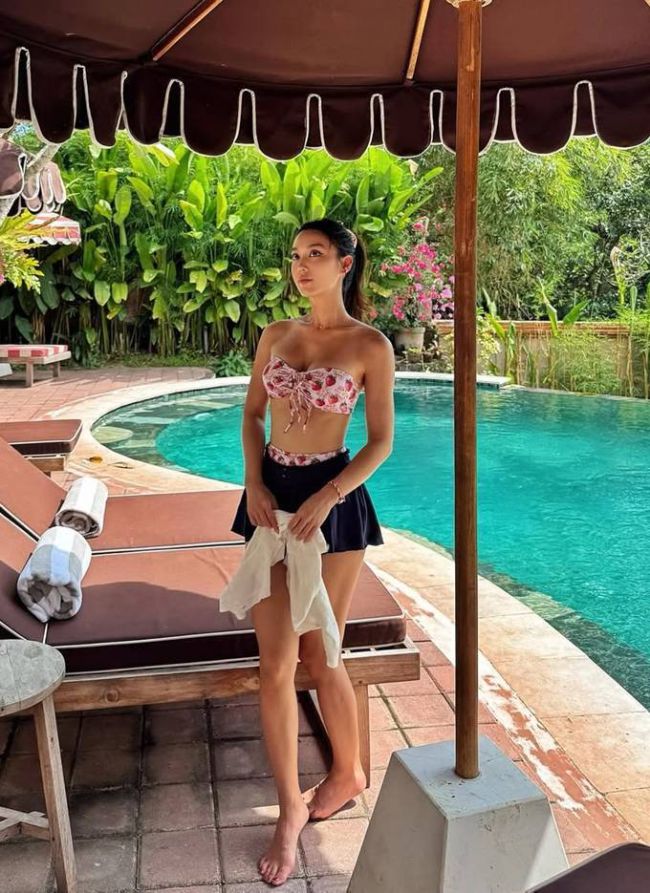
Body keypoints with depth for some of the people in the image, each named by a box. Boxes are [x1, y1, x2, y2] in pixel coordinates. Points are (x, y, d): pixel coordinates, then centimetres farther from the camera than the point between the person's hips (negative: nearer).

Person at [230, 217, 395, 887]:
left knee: (318, 656, 6)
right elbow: (252, 414, 12)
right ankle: (290, 808, 19)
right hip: (270, 494, 4)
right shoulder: (275, 335, 8)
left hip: (332, 498, -4)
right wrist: (254, 484, -4)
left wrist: (326, 497, -16)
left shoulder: (370, 346, -6)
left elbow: (381, 441, -5)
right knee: (274, 662, 3)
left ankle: (348, 773, 34)